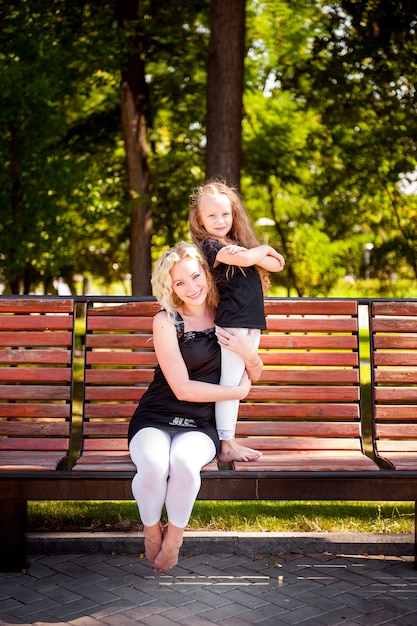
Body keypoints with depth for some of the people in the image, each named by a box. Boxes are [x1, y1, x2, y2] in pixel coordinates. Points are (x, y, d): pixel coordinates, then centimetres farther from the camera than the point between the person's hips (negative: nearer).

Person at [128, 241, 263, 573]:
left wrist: (250, 354, -5)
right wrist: (238, 391, -2)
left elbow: (255, 375, 19)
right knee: (154, 466, -35)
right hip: (156, 419, -2)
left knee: (184, 463, -34)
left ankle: (175, 534, -5)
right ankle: (151, 531, -2)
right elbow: (183, 388, -10)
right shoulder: (166, 321, -5)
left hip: (200, 425, 2)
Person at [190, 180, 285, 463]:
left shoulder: (240, 242, 17)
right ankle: (226, 445, -1)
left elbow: (276, 264, 7)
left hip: (252, 322, 8)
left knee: (239, 383, 11)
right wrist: (264, 249, -3)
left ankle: (229, 438, 18)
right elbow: (242, 259, -24)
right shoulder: (209, 244, -7)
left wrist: (254, 255, -11)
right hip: (232, 321, -8)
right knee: (230, 382, -5)